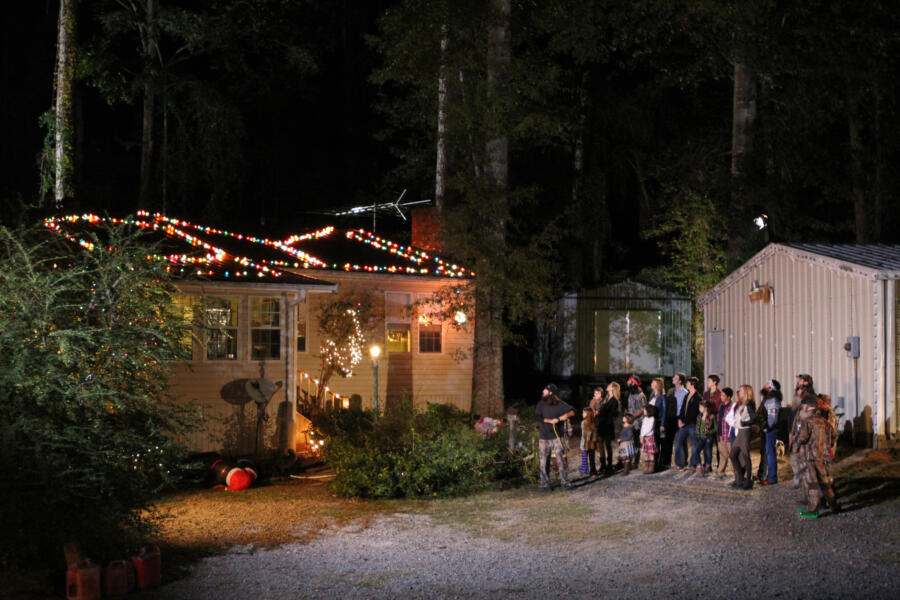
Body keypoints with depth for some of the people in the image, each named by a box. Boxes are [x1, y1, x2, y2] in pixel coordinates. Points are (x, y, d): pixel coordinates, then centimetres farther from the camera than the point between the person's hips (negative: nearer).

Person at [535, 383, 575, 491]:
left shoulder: (560, 404, -1)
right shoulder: (541, 404, 5)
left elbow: (572, 411, -3)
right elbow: (537, 417, -6)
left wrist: (567, 415, -25)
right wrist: (550, 421, -17)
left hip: (557, 437, -2)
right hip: (544, 438, 2)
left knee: (561, 459, -5)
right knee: (544, 462, 4)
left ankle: (564, 482, 3)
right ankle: (545, 483, 11)